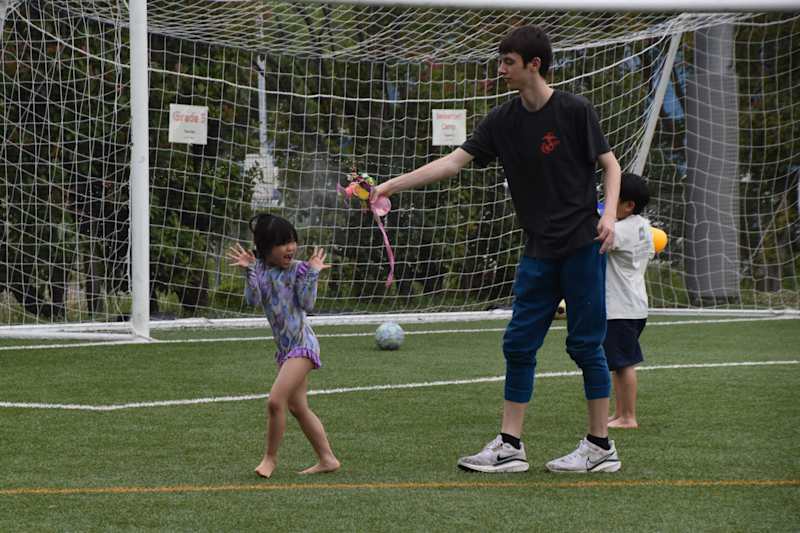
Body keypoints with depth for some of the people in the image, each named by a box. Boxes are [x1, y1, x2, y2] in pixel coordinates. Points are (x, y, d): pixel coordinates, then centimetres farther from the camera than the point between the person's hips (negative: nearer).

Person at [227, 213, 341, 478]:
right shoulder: (260, 270, 4)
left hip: (302, 344, -7)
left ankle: (270, 456, 2)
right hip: (285, 347, 7)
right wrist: (249, 270, -15)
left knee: (275, 401, -15)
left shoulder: (297, 269, -9)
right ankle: (327, 459, 21)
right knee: (298, 408, 13)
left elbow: (306, 303, -15)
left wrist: (312, 273, -20)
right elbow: (254, 300, -7)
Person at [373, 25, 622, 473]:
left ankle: (601, 447, 5)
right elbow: (456, 160, 5)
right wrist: (394, 185, -1)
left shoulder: (575, 111, -8)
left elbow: (610, 164, -1)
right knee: (519, 343, 3)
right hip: (540, 251, 6)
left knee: (586, 343, -3)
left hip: (582, 246, -6)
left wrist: (609, 213, -17)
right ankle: (510, 447, 8)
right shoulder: (504, 121, 7)